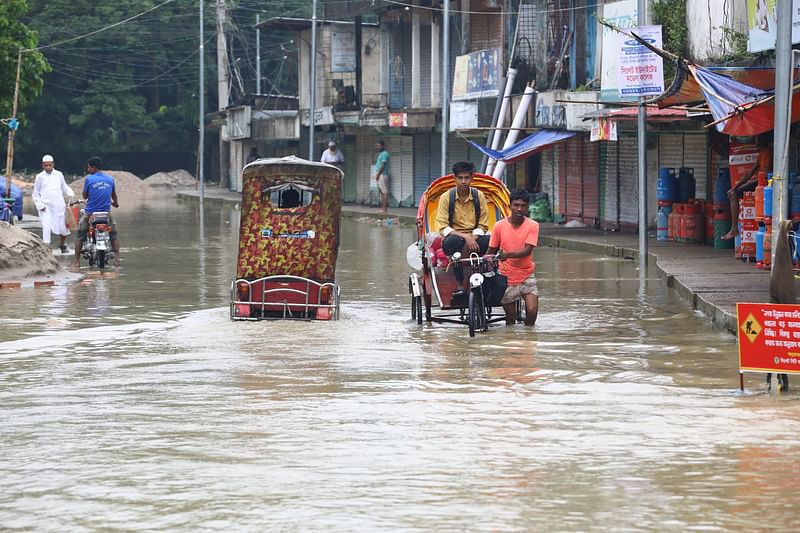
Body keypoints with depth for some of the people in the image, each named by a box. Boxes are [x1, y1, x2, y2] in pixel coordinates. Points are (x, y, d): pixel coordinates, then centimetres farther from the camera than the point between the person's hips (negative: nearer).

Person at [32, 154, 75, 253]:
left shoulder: (59, 175, 8)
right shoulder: (40, 177, 5)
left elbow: (65, 187, 18)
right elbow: (36, 194, 9)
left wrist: (70, 193, -3)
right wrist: (40, 205, -3)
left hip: (58, 205, 2)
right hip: (46, 207, -2)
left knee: (63, 228, 7)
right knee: (46, 227, -14)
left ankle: (62, 245, 32)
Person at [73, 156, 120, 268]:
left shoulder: (89, 179, -9)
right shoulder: (110, 179, 3)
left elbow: (85, 196, -1)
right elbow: (114, 195, 19)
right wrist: (115, 203, 39)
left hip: (90, 213, -3)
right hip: (106, 212, 3)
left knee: (80, 236, 11)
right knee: (114, 235, 20)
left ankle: (77, 261, 3)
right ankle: (117, 259, 6)